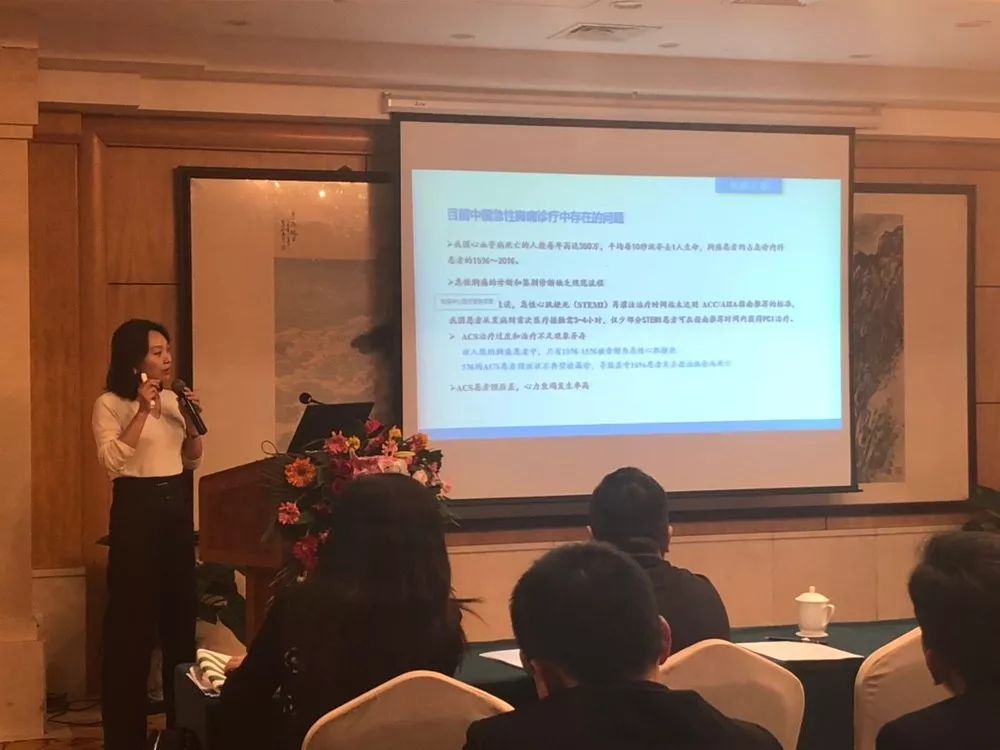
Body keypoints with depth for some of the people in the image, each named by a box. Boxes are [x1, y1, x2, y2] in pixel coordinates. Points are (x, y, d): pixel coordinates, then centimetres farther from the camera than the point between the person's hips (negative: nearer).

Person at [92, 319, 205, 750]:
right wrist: (143, 411, -23)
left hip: (177, 505, 7)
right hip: (136, 508, -7)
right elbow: (111, 460, -21)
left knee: (181, 611, 11)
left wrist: (191, 423, -2)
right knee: (132, 618, -5)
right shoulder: (110, 404, -8)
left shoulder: (173, 400, 11)